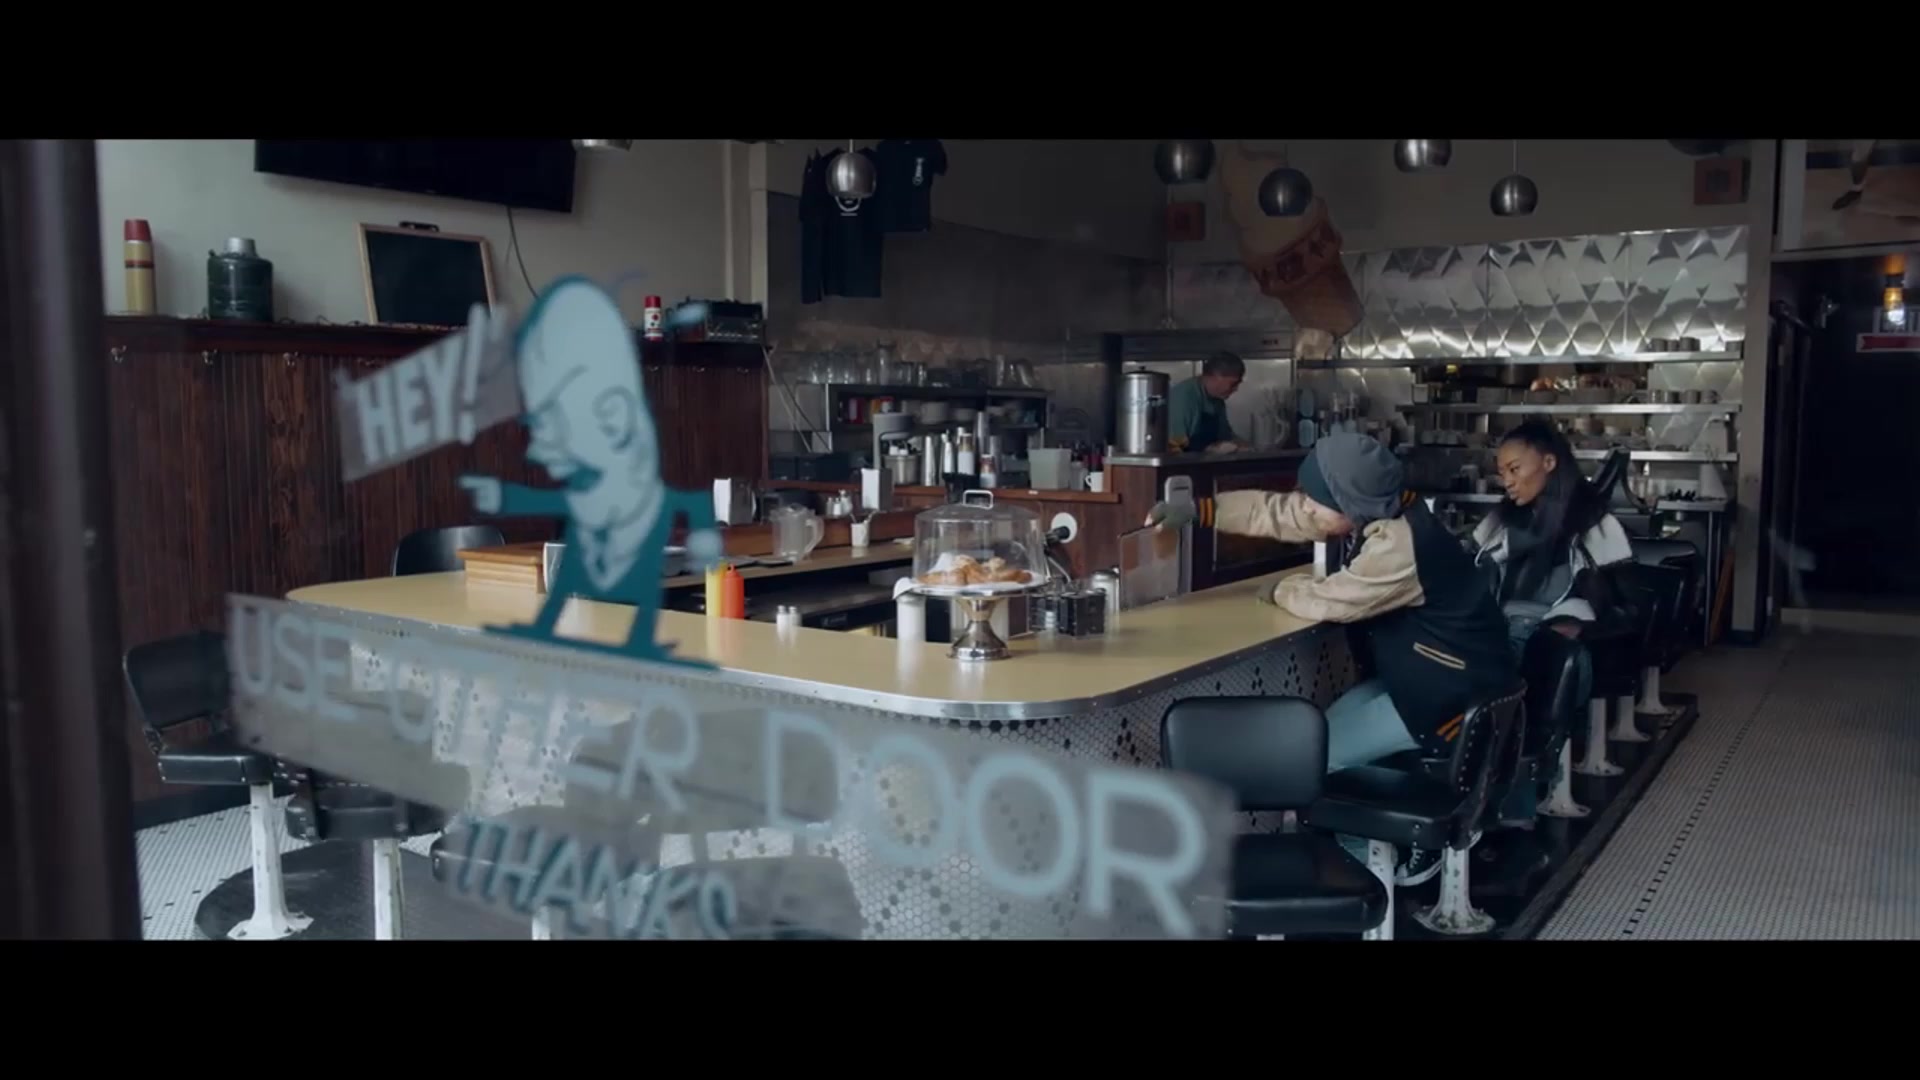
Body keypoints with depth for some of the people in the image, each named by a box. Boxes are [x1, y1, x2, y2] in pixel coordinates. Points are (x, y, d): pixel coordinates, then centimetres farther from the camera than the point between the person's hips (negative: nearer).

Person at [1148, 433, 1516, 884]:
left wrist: (1280, 590, -2)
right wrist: (1198, 509, -5)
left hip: (1456, 690, -10)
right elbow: (1278, 510, 2)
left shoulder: (1399, 545, -30)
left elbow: (1328, 601, -22)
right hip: (1416, 673, 10)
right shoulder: (1372, 509, -2)